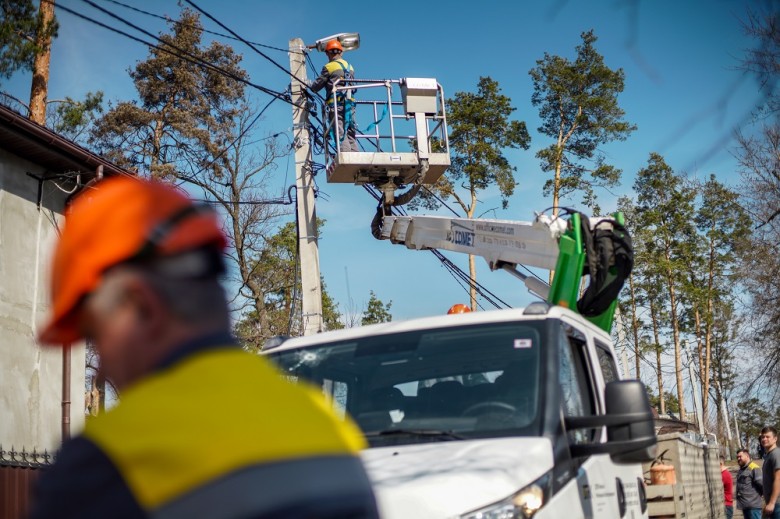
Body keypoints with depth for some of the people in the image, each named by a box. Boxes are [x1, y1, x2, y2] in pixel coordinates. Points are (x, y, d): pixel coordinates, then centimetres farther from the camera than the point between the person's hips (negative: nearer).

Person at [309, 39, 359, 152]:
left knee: (340, 135, -10)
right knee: (351, 135, 7)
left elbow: (317, 86, 1)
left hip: (336, 104, -6)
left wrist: (309, 85, 23)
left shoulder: (329, 67, -3)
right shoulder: (350, 67, 16)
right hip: (350, 104, 6)